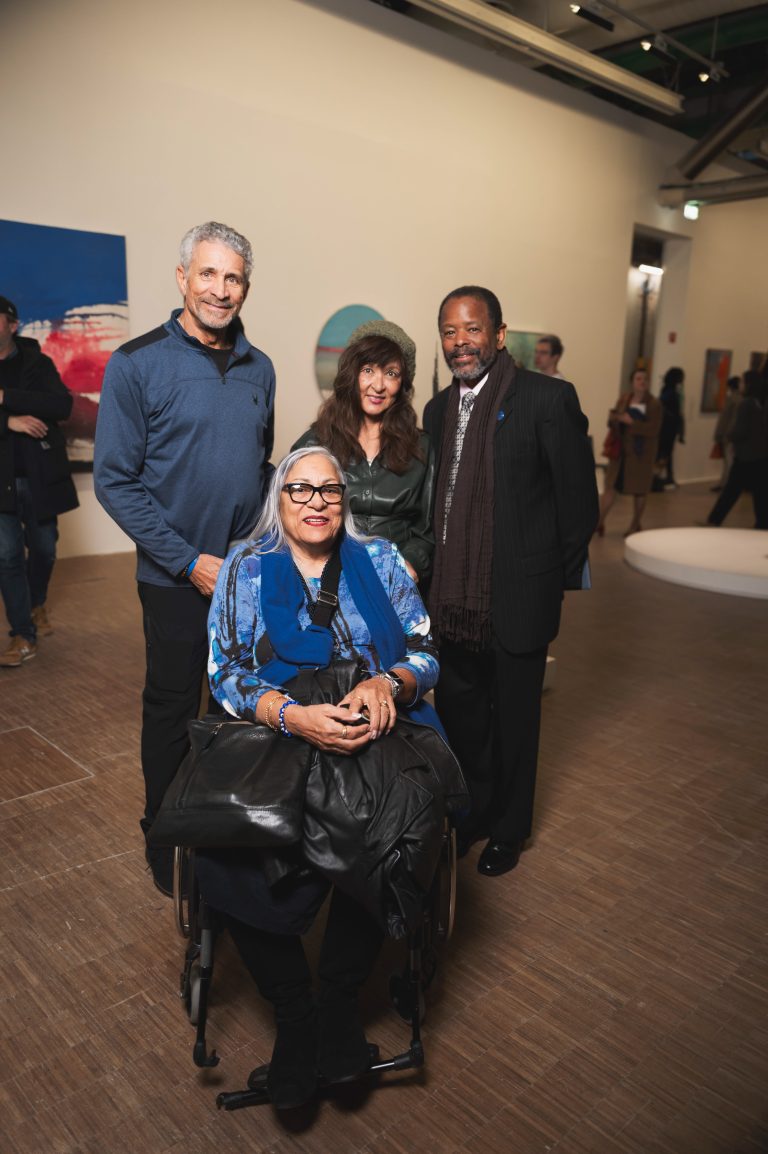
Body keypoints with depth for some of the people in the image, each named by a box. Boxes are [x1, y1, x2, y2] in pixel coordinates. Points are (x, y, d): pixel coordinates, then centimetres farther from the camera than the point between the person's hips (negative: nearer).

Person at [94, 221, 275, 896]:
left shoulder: (259, 368, 6)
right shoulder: (137, 364, -9)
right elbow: (115, 480, -12)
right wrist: (189, 561, -16)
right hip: (177, 578, -4)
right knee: (172, 712, 10)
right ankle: (167, 841, 30)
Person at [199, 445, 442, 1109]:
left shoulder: (381, 561, 13)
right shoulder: (245, 569, 10)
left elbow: (426, 652, 8)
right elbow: (226, 674, 0)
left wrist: (387, 684, -16)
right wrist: (293, 715, -19)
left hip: (372, 735, 1)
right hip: (271, 736, 0)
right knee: (226, 851, -27)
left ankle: (338, 998, -3)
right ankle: (293, 1011, -1)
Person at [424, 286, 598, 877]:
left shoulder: (548, 398, -13)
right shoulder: (438, 409, 7)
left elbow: (579, 497, -10)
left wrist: (561, 578, -5)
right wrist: (436, 577, 10)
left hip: (519, 598, -5)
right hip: (455, 596, 6)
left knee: (513, 720, 13)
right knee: (458, 712, 17)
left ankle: (509, 829, 36)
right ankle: (472, 812, 41)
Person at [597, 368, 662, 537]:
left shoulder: (654, 404, -5)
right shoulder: (623, 399, 6)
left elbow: (653, 429, -15)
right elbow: (614, 424, 11)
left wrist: (631, 422, -21)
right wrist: (612, 419, -13)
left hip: (641, 453, -3)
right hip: (621, 450, 3)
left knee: (639, 490, 8)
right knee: (610, 486, -2)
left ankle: (635, 525, 24)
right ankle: (599, 522, 5)